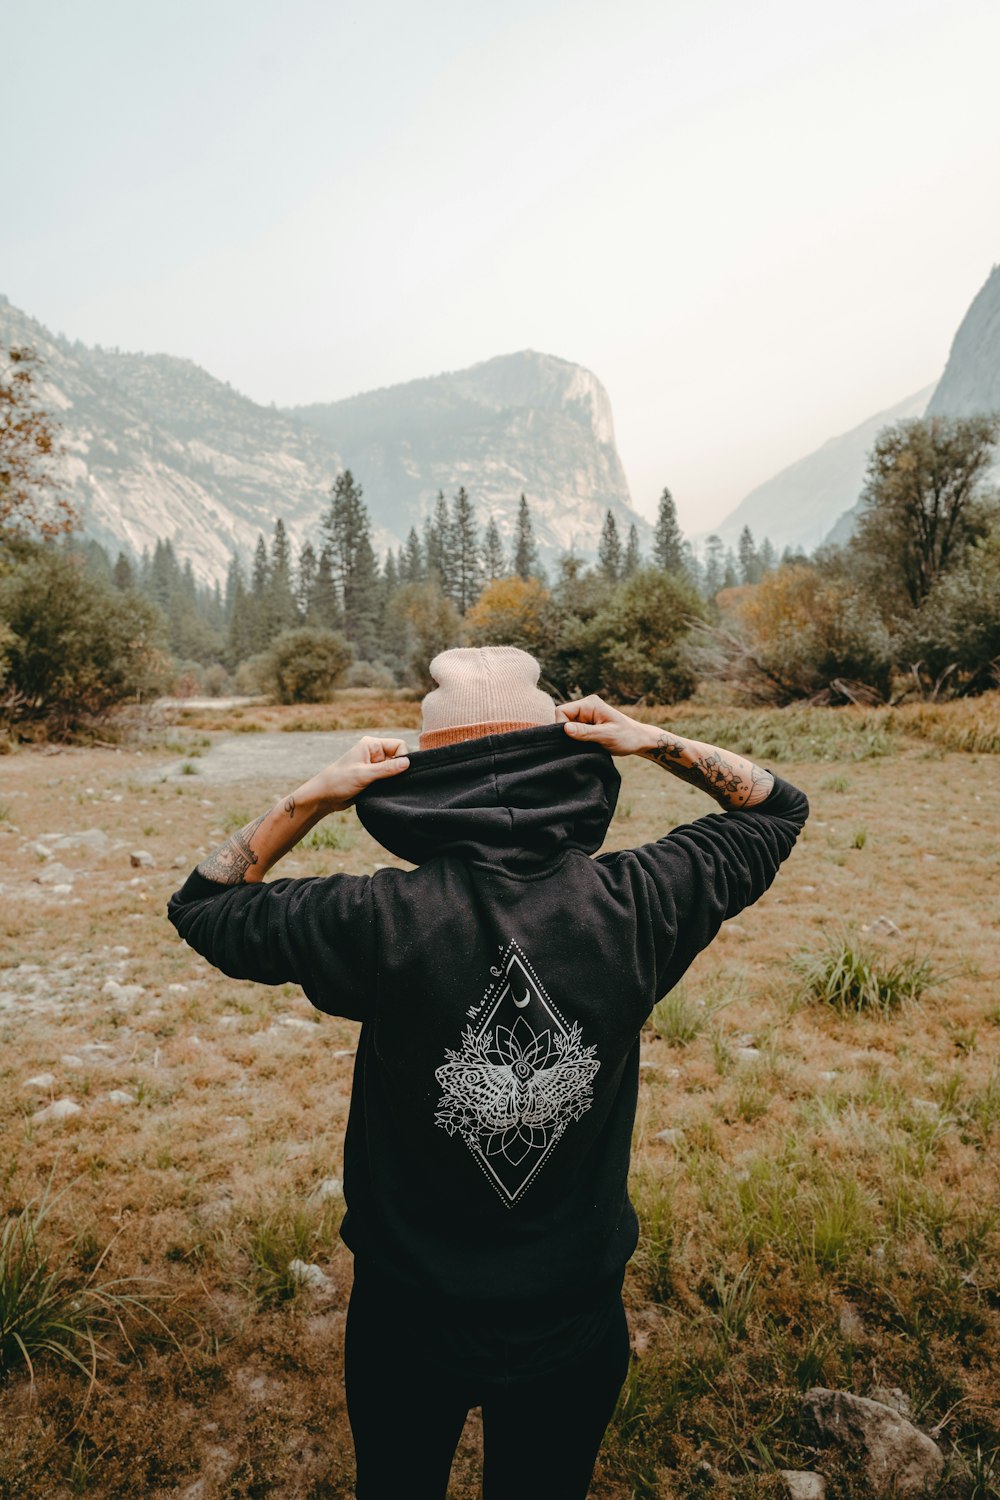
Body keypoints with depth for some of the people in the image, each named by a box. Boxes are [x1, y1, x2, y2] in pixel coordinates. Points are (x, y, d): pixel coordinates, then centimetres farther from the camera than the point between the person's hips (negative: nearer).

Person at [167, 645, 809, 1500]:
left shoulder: (377, 922, -27)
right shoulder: (633, 905, -21)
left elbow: (202, 905, -7)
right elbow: (778, 810, -2)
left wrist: (313, 797, -15)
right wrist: (655, 742, -12)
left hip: (411, 1322, -1)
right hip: (576, 1323, 1)